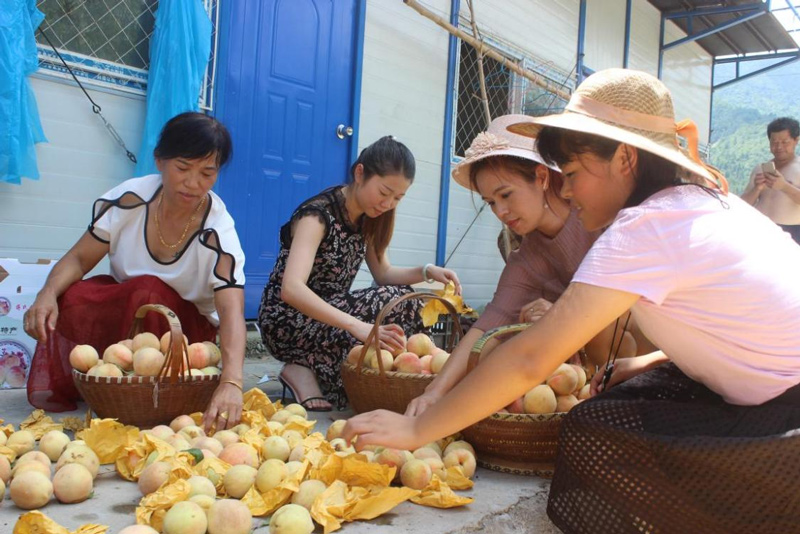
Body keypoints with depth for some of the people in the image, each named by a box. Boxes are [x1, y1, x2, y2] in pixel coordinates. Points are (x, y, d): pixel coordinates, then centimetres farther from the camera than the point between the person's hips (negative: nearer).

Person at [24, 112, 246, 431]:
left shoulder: (218, 232, -26)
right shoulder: (130, 198, -16)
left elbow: (232, 311, -38)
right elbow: (79, 258, -10)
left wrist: (231, 382, -55)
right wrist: (48, 293, -32)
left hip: (188, 325, -2)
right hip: (118, 305, 3)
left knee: (148, 291, -35)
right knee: (69, 300, -29)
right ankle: (56, 391, -1)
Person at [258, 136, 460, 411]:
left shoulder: (367, 218, 3)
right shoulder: (317, 214, -21)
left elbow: (383, 273, 11)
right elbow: (291, 289, -35)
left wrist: (427, 272, -10)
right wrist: (358, 326, -47)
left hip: (328, 314, 8)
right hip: (287, 322, -8)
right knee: (398, 303, -22)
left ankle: (309, 368, -7)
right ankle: (305, 373, -14)